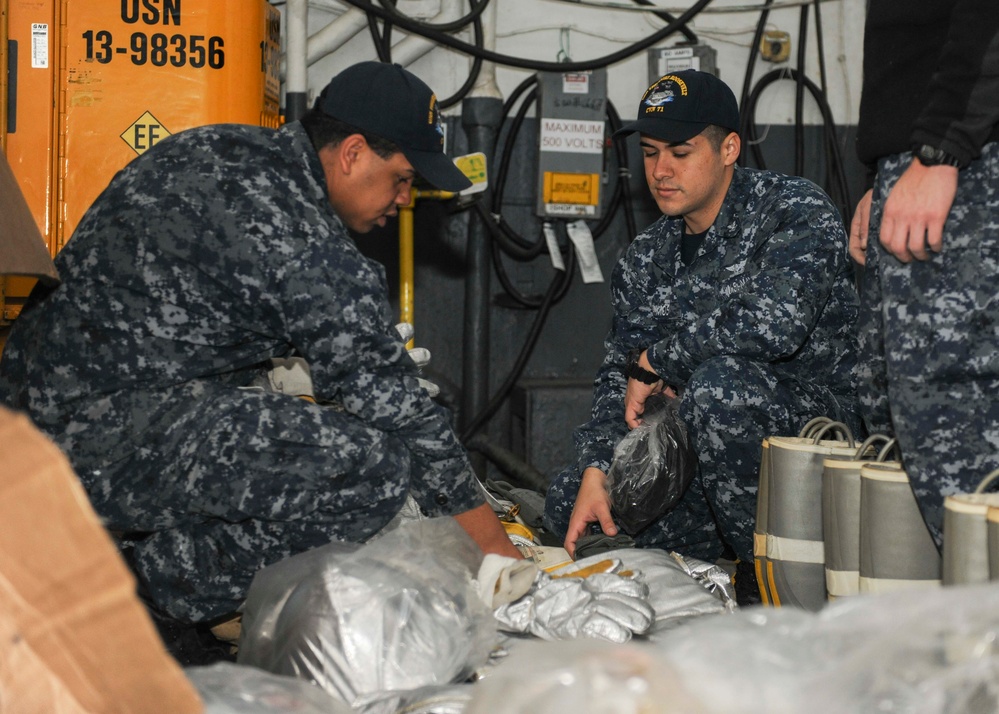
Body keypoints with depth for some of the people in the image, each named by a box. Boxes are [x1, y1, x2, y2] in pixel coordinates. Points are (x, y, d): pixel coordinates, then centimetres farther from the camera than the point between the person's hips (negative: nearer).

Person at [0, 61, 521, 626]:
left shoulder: (211, 148, 10)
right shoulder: (307, 246, -17)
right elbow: (400, 410, -12)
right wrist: (494, 546, -3)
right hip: (108, 446, -10)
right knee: (377, 467, -20)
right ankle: (155, 577, -7)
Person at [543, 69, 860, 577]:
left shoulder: (795, 211, -12)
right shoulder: (646, 258, 9)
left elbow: (774, 323, -31)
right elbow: (619, 370, 6)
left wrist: (655, 360, -17)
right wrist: (595, 471, -13)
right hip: (699, 458, 7)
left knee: (719, 380, -36)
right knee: (566, 505, -3)